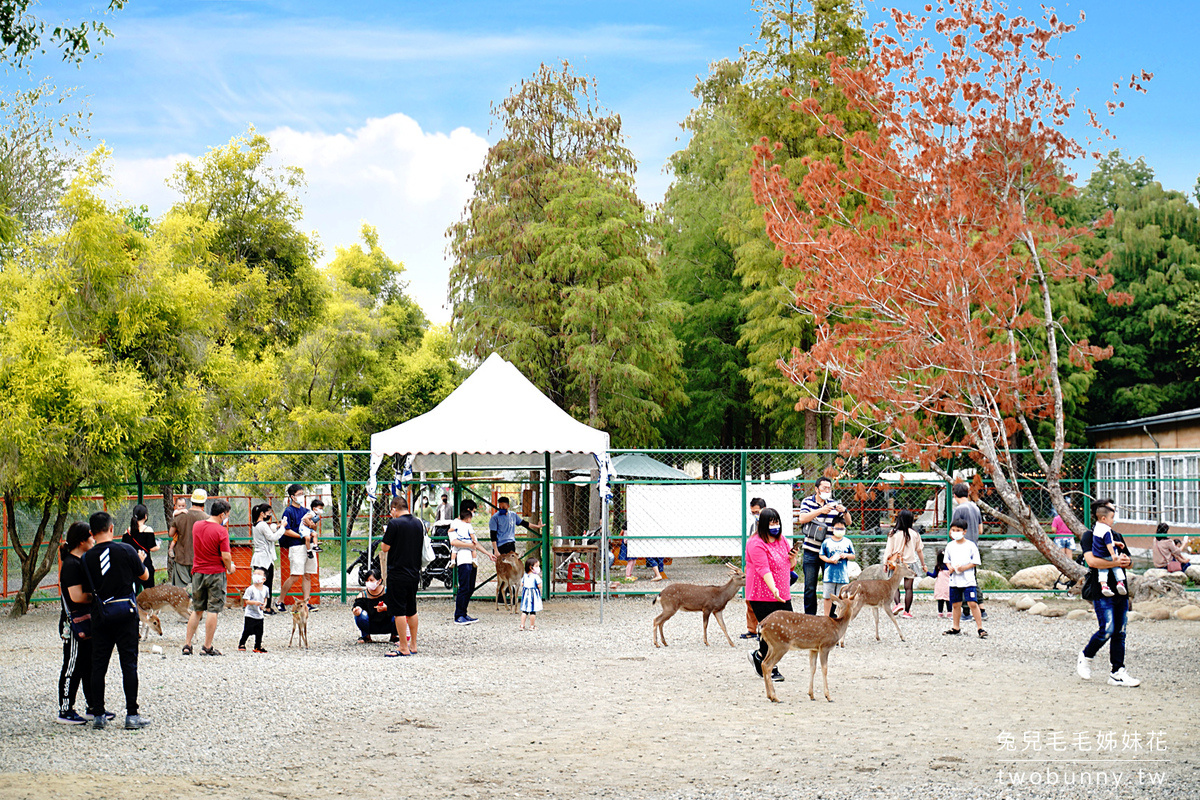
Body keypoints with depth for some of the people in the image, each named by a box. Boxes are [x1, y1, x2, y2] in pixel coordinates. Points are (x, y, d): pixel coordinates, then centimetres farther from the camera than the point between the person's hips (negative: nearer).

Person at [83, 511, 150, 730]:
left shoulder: (87, 558, -4)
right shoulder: (126, 550, -8)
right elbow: (144, 576, 5)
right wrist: (140, 561, 24)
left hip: (100, 616, 2)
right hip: (125, 613, -2)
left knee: (98, 665, 9)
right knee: (129, 664, 2)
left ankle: (98, 715, 10)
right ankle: (132, 715, 1)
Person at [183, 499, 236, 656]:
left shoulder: (197, 526, 4)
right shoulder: (221, 531, -14)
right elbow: (225, 556, -17)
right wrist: (230, 568, 2)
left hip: (198, 572, 6)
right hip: (215, 573, -6)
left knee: (196, 610, 15)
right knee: (213, 610, 0)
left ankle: (187, 644, 13)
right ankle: (207, 647, 1)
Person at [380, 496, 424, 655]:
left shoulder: (394, 524, -14)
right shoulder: (418, 523, 6)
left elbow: (385, 548, -10)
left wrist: (386, 534, 7)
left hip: (398, 575, -7)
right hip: (414, 573, 7)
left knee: (399, 612, -2)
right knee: (411, 611, 15)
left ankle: (404, 648, -2)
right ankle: (413, 645, 21)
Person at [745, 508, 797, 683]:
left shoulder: (782, 540, 12)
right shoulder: (756, 544, -13)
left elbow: (790, 566, 21)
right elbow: (763, 569, -25)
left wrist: (793, 558, -3)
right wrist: (773, 589, -37)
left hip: (783, 594, 8)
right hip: (762, 596, -8)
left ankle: (759, 655, 23)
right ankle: (770, 670, 10)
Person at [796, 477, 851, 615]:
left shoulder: (834, 504, 8)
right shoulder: (807, 502, 4)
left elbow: (848, 523, 7)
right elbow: (802, 518, -14)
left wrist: (845, 511, -14)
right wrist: (821, 510, -24)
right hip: (811, 551, -1)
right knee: (810, 587, 2)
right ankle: (809, 616, 11)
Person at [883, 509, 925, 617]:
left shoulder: (893, 534, -7)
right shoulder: (915, 534, -1)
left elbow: (889, 550, -4)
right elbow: (919, 551, 8)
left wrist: (885, 563, 4)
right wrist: (923, 564, 19)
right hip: (910, 562, 1)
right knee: (908, 587, 5)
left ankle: (898, 604, -14)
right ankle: (907, 611, 6)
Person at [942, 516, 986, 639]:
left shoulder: (971, 545, -5)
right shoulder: (950, 546, 8)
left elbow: (976, 562, -4)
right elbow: (947, 560, 18)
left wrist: (964, 568, -17)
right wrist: (950, 567, -3)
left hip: (968, 580, -4)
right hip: (954, 580, 4)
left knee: (972, 603, -11)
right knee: (956, 604, 11)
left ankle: (980, 628, -5)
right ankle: (955, 628, 23)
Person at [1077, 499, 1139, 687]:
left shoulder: (1116, 536, 20)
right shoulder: (1089, 535, -2)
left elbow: (1129, 562, 23)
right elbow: (1091, 560, -17)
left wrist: (1126, 560, -1)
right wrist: (1115, 563, -16)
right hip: (1101, 589, -7)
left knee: (1119, 633, 4)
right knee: (1107, 630, -14)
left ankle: (1117, 673, 7)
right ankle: (1084, 658, 9)